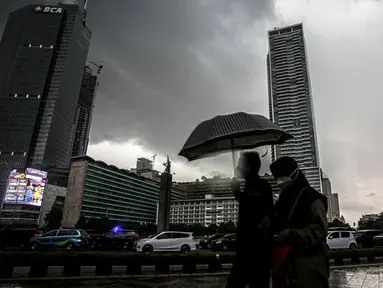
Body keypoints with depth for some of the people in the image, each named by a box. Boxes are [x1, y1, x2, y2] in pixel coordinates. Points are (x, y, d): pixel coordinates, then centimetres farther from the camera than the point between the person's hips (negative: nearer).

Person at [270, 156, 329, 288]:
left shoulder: (311, 197, -5)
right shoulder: (283, 200, 17)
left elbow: (318, 229, -14)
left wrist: (289, 235, -20)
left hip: (309, 264, -7)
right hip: (286, 264, 7)